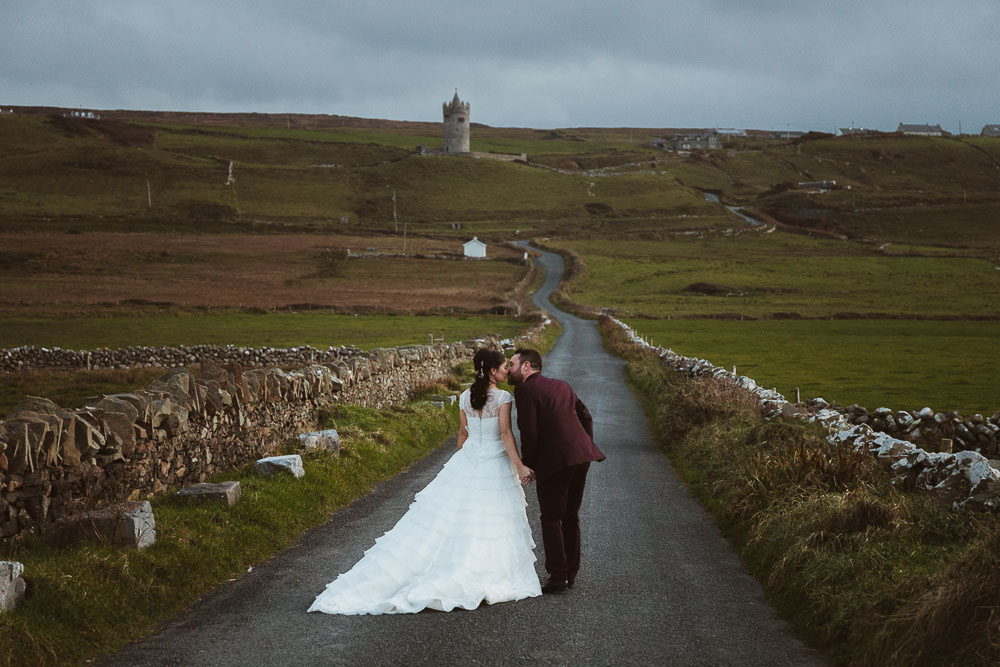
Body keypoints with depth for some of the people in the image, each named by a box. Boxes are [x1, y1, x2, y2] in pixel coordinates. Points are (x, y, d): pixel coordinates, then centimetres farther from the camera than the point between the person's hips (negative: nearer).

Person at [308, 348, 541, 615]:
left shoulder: (465, 397, 5)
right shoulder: (503, 398, -11)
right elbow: (506, 434, -17)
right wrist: (520, 466, -16)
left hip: (466, 462, 5)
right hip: (495, 466, -5)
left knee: (444, 516, 6)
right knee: (491, 526, 2)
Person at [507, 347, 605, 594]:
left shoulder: (525, 390, -6)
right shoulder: (561, 386, 19)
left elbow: (529, 432, -12)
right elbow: (586, 416, 20)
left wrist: (527, 465, -2)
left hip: (555, 461, -7)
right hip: (580, 456, 7)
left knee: (551, 520, 2)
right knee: (570, 516, 17)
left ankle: (557, 576, -2)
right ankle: (570, 573, 21)